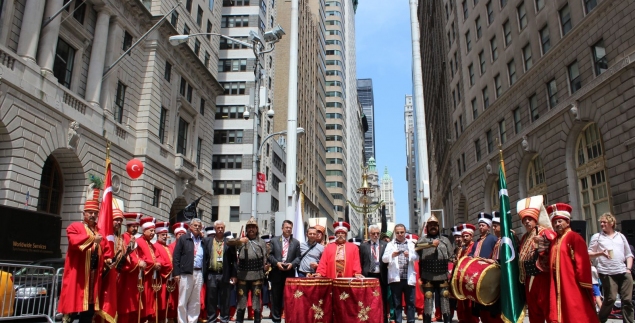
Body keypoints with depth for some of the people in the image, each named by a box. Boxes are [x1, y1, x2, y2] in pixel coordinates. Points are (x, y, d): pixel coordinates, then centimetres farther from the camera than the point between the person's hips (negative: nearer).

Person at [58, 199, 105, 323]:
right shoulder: (75, 227, 1)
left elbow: (103, 251, 18)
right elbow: (74, 241, -19)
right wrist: (92, 239, -29)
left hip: (94, 274, 5)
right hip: (77, 273, -5)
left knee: (90, 307, 9)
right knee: (73, 304, -5)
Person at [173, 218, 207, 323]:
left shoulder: (203, 241, 12)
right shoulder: (183, 238, 4)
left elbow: (206, 258, 10)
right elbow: (176, 256, -1)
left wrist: (204, 273, 1)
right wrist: (176, 273, -8)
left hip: (199, 274, 3)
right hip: (186, 273, -3)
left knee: (196, 301, 8)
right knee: (183, 301, 2)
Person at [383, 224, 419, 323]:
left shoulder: (411, 244, 13)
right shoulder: (390, 244, 8)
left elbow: (417, 257, 1)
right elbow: (384, 259, -2)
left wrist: (409, 255, -20)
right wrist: (392, 255, -22)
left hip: (409, 278, 1)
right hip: (395, 278, -1)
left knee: (410, 303, 6)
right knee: (397, 303, 5)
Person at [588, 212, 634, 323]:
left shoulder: (621, 236, 17)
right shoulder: (597, 237, 8)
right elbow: (589, 254, 5)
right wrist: (600, 253, -14)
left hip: (623, 272, 3)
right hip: (607, 273, -3)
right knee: (610, 299, -8)